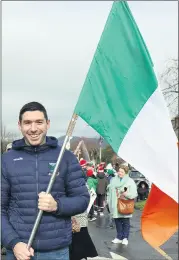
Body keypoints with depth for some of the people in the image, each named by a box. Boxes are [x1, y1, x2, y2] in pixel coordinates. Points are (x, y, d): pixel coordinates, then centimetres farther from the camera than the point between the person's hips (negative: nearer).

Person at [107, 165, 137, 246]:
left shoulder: (130, 181, -4)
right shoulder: (113, 180, 9)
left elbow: (134, 194, -9)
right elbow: (109, 191, 16)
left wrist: (126, 194, -25)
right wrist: (109, 201, 10)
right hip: (115, 205, 4)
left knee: (126, 222, 4)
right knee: (117, 221, 10)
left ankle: (125, 238, 15)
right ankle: (119, 237, 20)